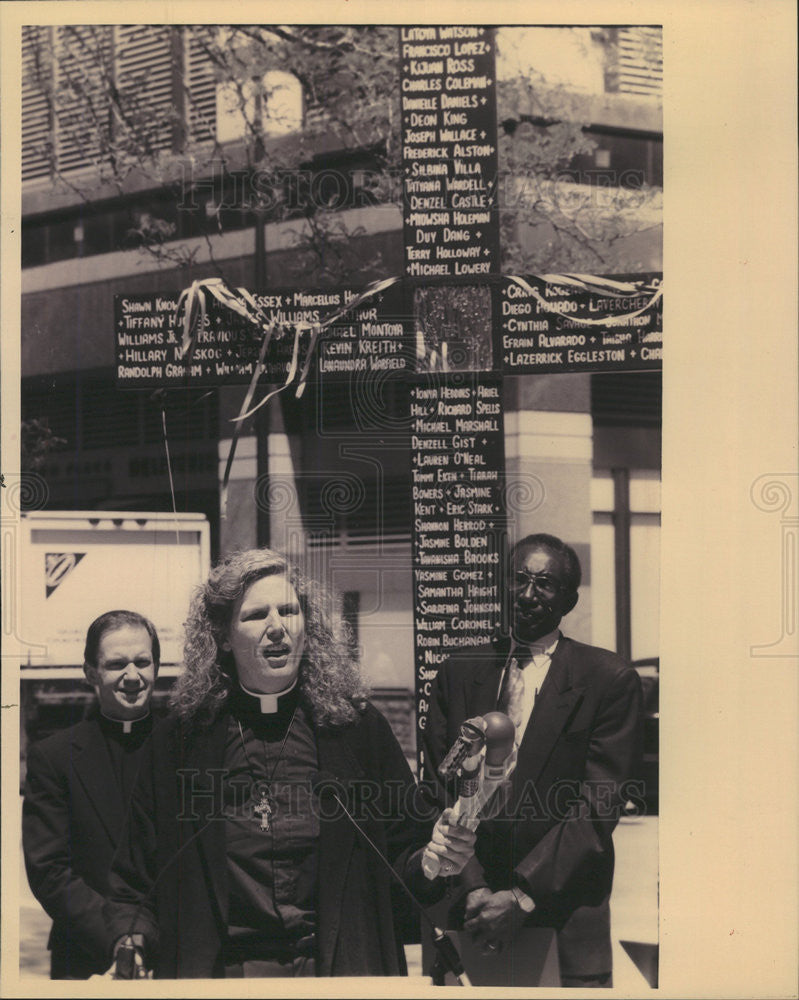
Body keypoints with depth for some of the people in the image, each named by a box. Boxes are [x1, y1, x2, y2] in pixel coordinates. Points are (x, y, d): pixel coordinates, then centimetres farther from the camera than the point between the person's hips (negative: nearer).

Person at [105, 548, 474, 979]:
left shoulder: (359, 728, 3)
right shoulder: (179, 740, 4)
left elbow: (403, 851, 5)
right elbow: (135, 875, 9)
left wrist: (435, 858, -15)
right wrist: (130, 941, -7)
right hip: (215, 973, -2)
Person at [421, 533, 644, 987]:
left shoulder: (610, 680, -3)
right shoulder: (459, 672, 8)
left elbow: (598, 808, -8)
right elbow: (438, 791, 4)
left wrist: (522, 897, -13)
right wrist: (472, 890, -8)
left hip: (565, 920, -2)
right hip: (467, 915, 2)